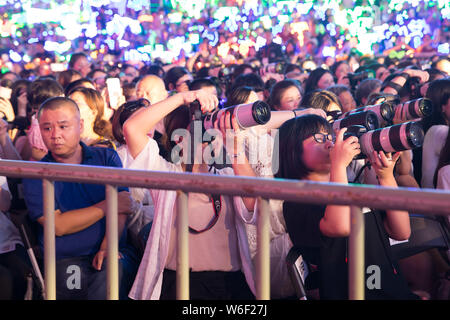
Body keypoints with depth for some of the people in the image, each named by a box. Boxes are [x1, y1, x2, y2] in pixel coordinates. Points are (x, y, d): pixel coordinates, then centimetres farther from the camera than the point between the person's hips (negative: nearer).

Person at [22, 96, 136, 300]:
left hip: (112, 254, 2)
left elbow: (120, 207, 1)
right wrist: (107, 206, -6)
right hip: (64, 260, -1)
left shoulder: (106, 158, 12)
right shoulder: (35, 175, 5)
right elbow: (58, 226, -6)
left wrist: (107, 248, -17)